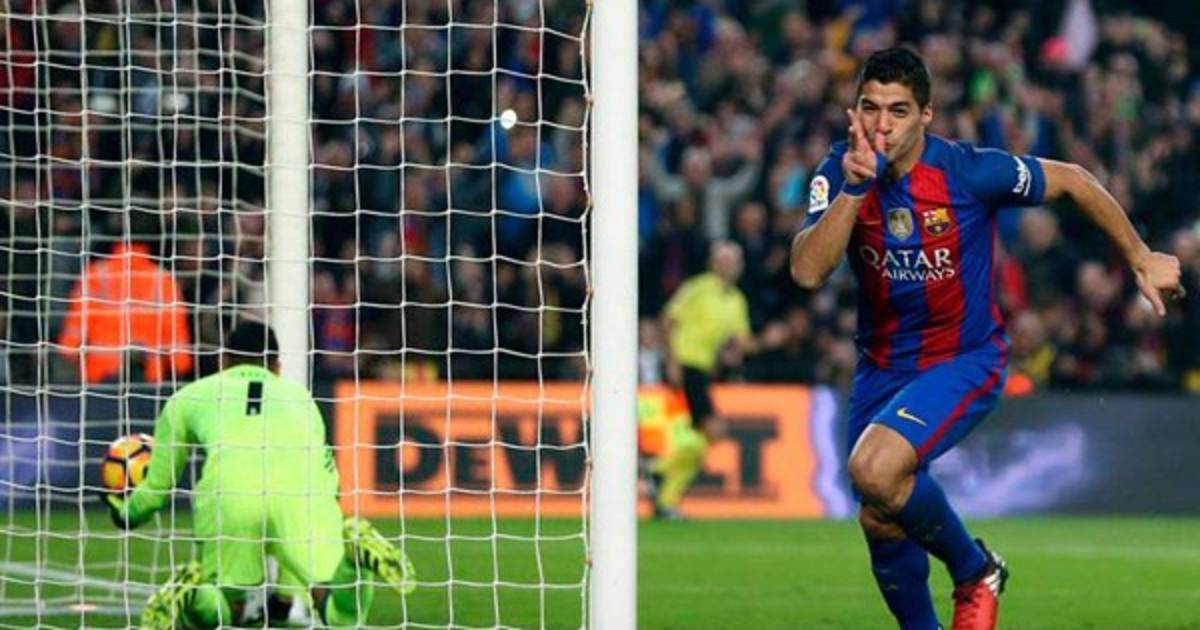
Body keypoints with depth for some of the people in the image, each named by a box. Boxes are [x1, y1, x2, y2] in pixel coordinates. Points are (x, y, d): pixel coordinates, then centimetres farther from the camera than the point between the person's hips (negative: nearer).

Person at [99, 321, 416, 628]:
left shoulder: (189, 398, 34)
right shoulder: (298, 395, 38)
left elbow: (157, 486, 37)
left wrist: (126, 513, 61)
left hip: (227, 490, 0)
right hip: (302, 488, 0)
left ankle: (190, 592, -17)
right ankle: (355, 552, -28)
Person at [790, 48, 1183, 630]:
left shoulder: (969, 171, -21)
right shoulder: (840, 174, -13)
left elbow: (1072, 182, -4)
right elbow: (808, 272, -26)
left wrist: (1141, 260, 5)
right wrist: (854, 188, -36)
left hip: (964, 359, -5)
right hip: (882, 365, 5)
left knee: (875, 468, -29)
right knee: (879, 523, 8)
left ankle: (976, 571, -4)